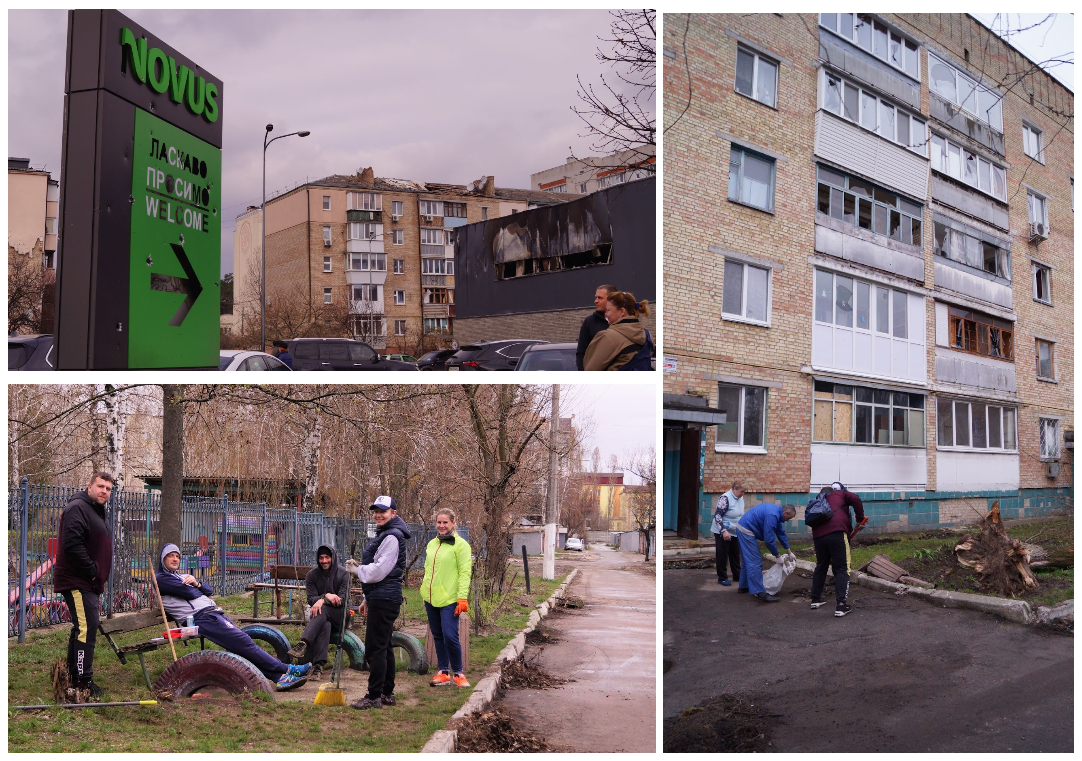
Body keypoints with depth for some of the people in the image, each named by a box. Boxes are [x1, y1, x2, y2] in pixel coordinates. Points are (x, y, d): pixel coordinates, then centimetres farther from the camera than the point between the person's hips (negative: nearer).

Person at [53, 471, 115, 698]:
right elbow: (72, 545, -25)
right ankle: (83, 681, -11)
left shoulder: (97, 512, 20)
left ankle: (73, 676, 24)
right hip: (77, 582, -11)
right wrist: (92, 572, -19)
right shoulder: (77, 509, -14)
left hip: (88, 583, 11)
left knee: (82, 628, 15)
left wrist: (99, 578, 20)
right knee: (87, 627, -13)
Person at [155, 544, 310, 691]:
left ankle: (279, 677, -15)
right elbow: (190, 593, -9)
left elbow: (209, 590, 18)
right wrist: (197, 588, 13)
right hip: (200, 617, -8)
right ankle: (286, 670, -15)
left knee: (243, 642, -6)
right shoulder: (161, 578, 3)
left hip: (213, 612, 8)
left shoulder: (183, 576, 30)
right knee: (244, 642, -15)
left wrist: (197, 583, -2)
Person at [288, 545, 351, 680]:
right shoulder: (312, 575, 8)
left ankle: (303, 644, -52)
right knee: (325, 626, -36)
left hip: (339, 615, -1)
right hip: (323, 618, 1)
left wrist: (322, 601, -26)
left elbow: (343, 599, -10)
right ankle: (318, 665, -48)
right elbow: (311, 599, -2)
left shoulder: (343, 574, 0)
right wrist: (326, 596, -21)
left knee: (322, 610, -35)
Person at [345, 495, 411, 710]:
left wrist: (356, 569, -4)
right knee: (383, 647, 15)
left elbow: (379, 570, -20)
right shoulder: (385, 534, 20)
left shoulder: (391, 537, -14)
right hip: (380, 598, 11)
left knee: (375, 648, -9)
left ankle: (374, 697, -5)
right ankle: (387, 693, 23)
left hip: (384, 600, -11)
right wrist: (368, 599, 23)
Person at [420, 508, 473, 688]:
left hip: (449, 599, -7)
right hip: (431, 599, 7)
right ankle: (443, 672, 21)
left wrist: (462, 598, -19)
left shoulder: (460, 544, -7)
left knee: (450, 636, -12)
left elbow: (464, 572, -12)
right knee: (438, 636, 11)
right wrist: (425, 590, 18)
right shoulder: (431, 544, 14)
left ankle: (458, 673, 4)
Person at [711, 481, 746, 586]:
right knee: (722, 555, 1)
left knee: (735, 554, 14)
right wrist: (724, 531, -29)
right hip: (722, 532, -8)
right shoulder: (725, 498, -22)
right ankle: (722, 578, 9)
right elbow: (717, 516, -24)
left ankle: (737, 575, 25)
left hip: (734, 532, 8)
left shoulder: (740, 498, 3)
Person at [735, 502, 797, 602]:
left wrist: (789, 551, 22)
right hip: (746, 531, -11)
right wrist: (777, 556, -9)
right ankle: (761, 593, -14)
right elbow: (769, 539, -22)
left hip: (742, 528, 11)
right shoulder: (772, 515, -23)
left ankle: (744, 586, 34)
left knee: (747, 560, 22)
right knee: (755, 562, -12)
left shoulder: (776, 512, 9)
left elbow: (781, 532, 19)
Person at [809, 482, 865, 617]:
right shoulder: (840, 494, 20)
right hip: (836, 533, -5)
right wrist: (860, 519, 11)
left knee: (821, 566, 24)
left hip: (818, 536, 5)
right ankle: (841, 606, -8)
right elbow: (856, 500, 0)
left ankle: (815, 599, 34)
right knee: (842, 569, 0)